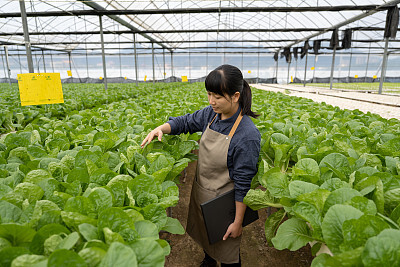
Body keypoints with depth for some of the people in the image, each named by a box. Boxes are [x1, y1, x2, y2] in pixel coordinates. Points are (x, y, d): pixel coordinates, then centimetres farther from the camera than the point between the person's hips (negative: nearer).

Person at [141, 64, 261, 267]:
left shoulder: (248, 135, -29)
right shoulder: (211, 114, -9)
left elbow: (243, 183, -23)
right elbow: (186, 122, 6)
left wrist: (238, 222, -14)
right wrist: (161, 128, -13)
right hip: (200, 192, 7)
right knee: (205, 235, 33)